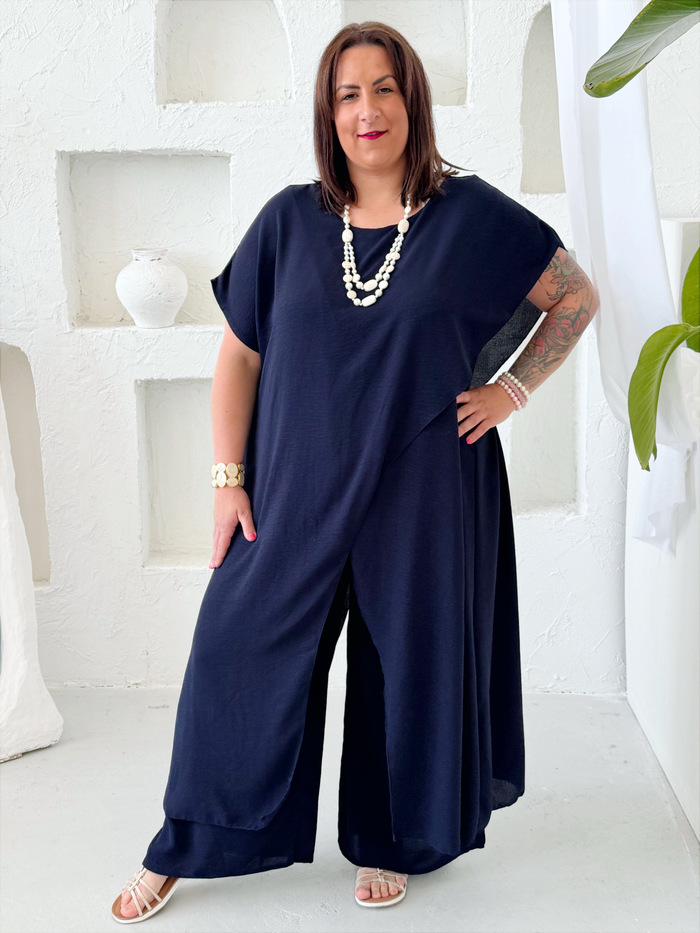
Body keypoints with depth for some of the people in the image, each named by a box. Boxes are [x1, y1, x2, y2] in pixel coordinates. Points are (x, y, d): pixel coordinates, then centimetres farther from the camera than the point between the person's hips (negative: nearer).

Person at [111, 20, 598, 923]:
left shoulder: (471, 214, -2)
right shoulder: (289, 221, 1)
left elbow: (577, 296, 9)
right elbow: (239, 354, 4)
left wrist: (512, 387, 1)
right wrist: (228, 479, -1)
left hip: (421, 490, -1)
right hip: (297, 489, 2)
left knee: (410, 661, 9)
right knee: (239, 656, 6)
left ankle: (389, 843, 35)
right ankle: (180, 850, 27)